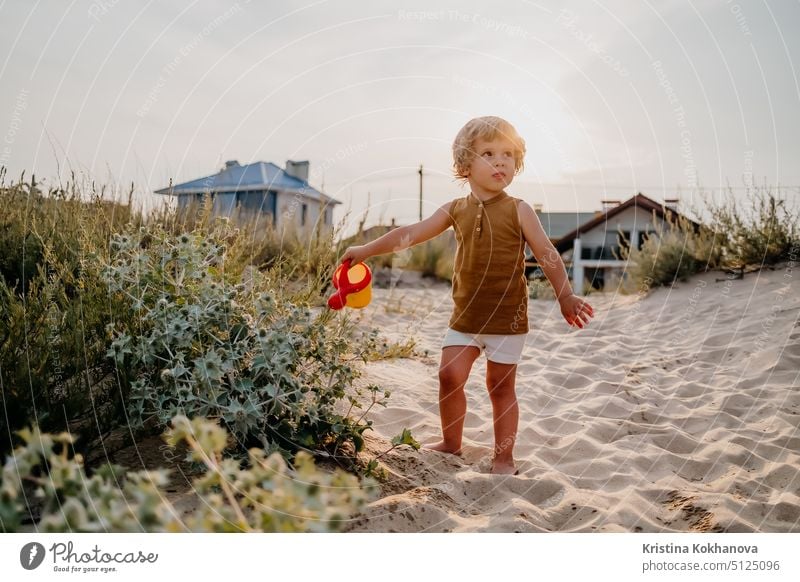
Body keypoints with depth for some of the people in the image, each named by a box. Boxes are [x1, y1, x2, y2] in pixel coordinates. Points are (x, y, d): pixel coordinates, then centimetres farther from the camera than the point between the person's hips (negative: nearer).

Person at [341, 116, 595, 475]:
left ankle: (504, 457, 20)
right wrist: (367, 250, 3)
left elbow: (547, 255, -1)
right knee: (449, 375, 0)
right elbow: (411, 234, 5)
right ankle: (451, 443, 22)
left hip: (508, 316, -3)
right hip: (466, 314, 3)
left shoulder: (518, 210, -3)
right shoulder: (456, 210, 5)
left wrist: (566, 297, -1)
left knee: (500, 386, 5)